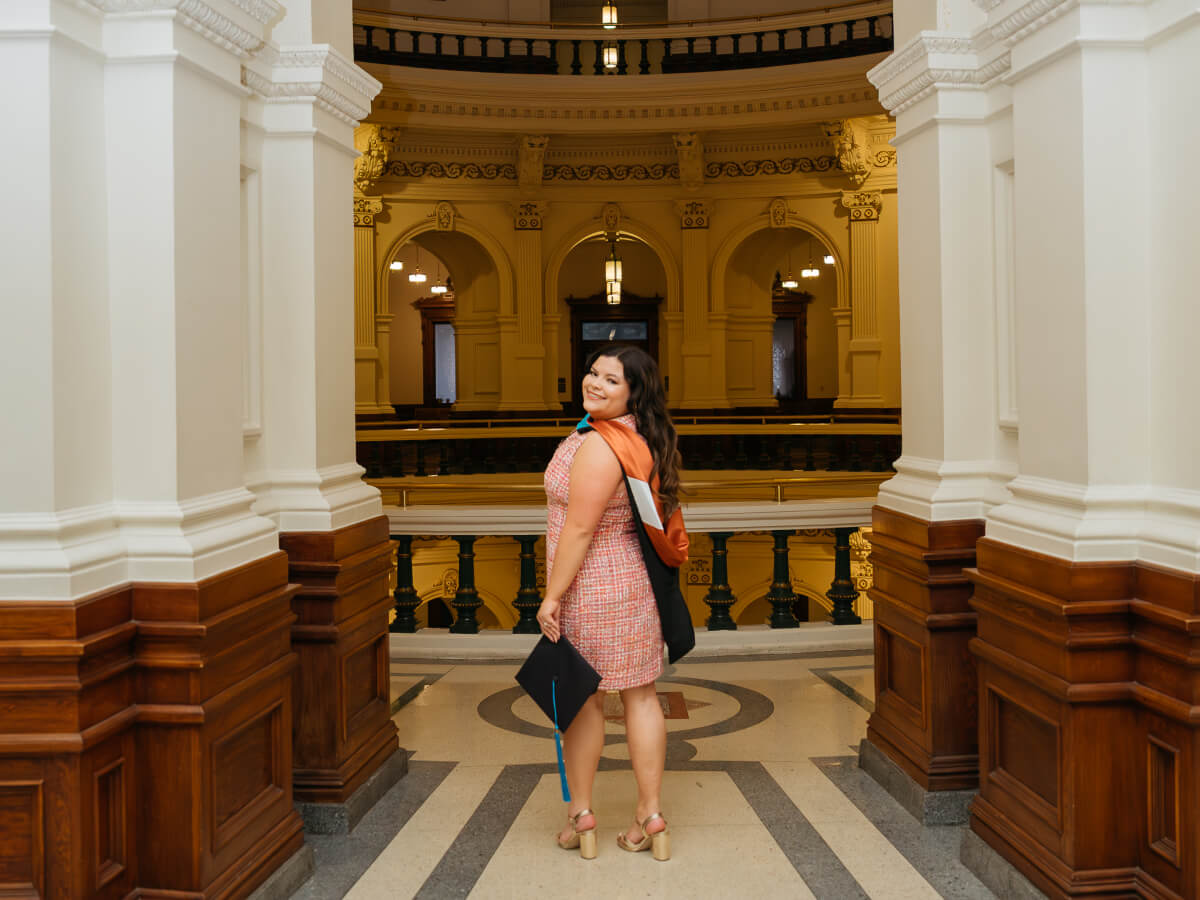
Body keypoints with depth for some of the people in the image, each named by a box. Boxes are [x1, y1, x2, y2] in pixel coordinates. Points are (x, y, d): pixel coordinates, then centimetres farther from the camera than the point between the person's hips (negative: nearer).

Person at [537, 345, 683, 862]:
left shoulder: (598, 446, -23)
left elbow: (579, 529, -22)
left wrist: (553, 595, -16)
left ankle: (580, 815, 23)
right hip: (635, 583, 8)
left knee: (582, 699, 8)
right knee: (640, 695, 11)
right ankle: (651, 818, 20)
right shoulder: (640, 437, 6)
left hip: (590, 589, -8)